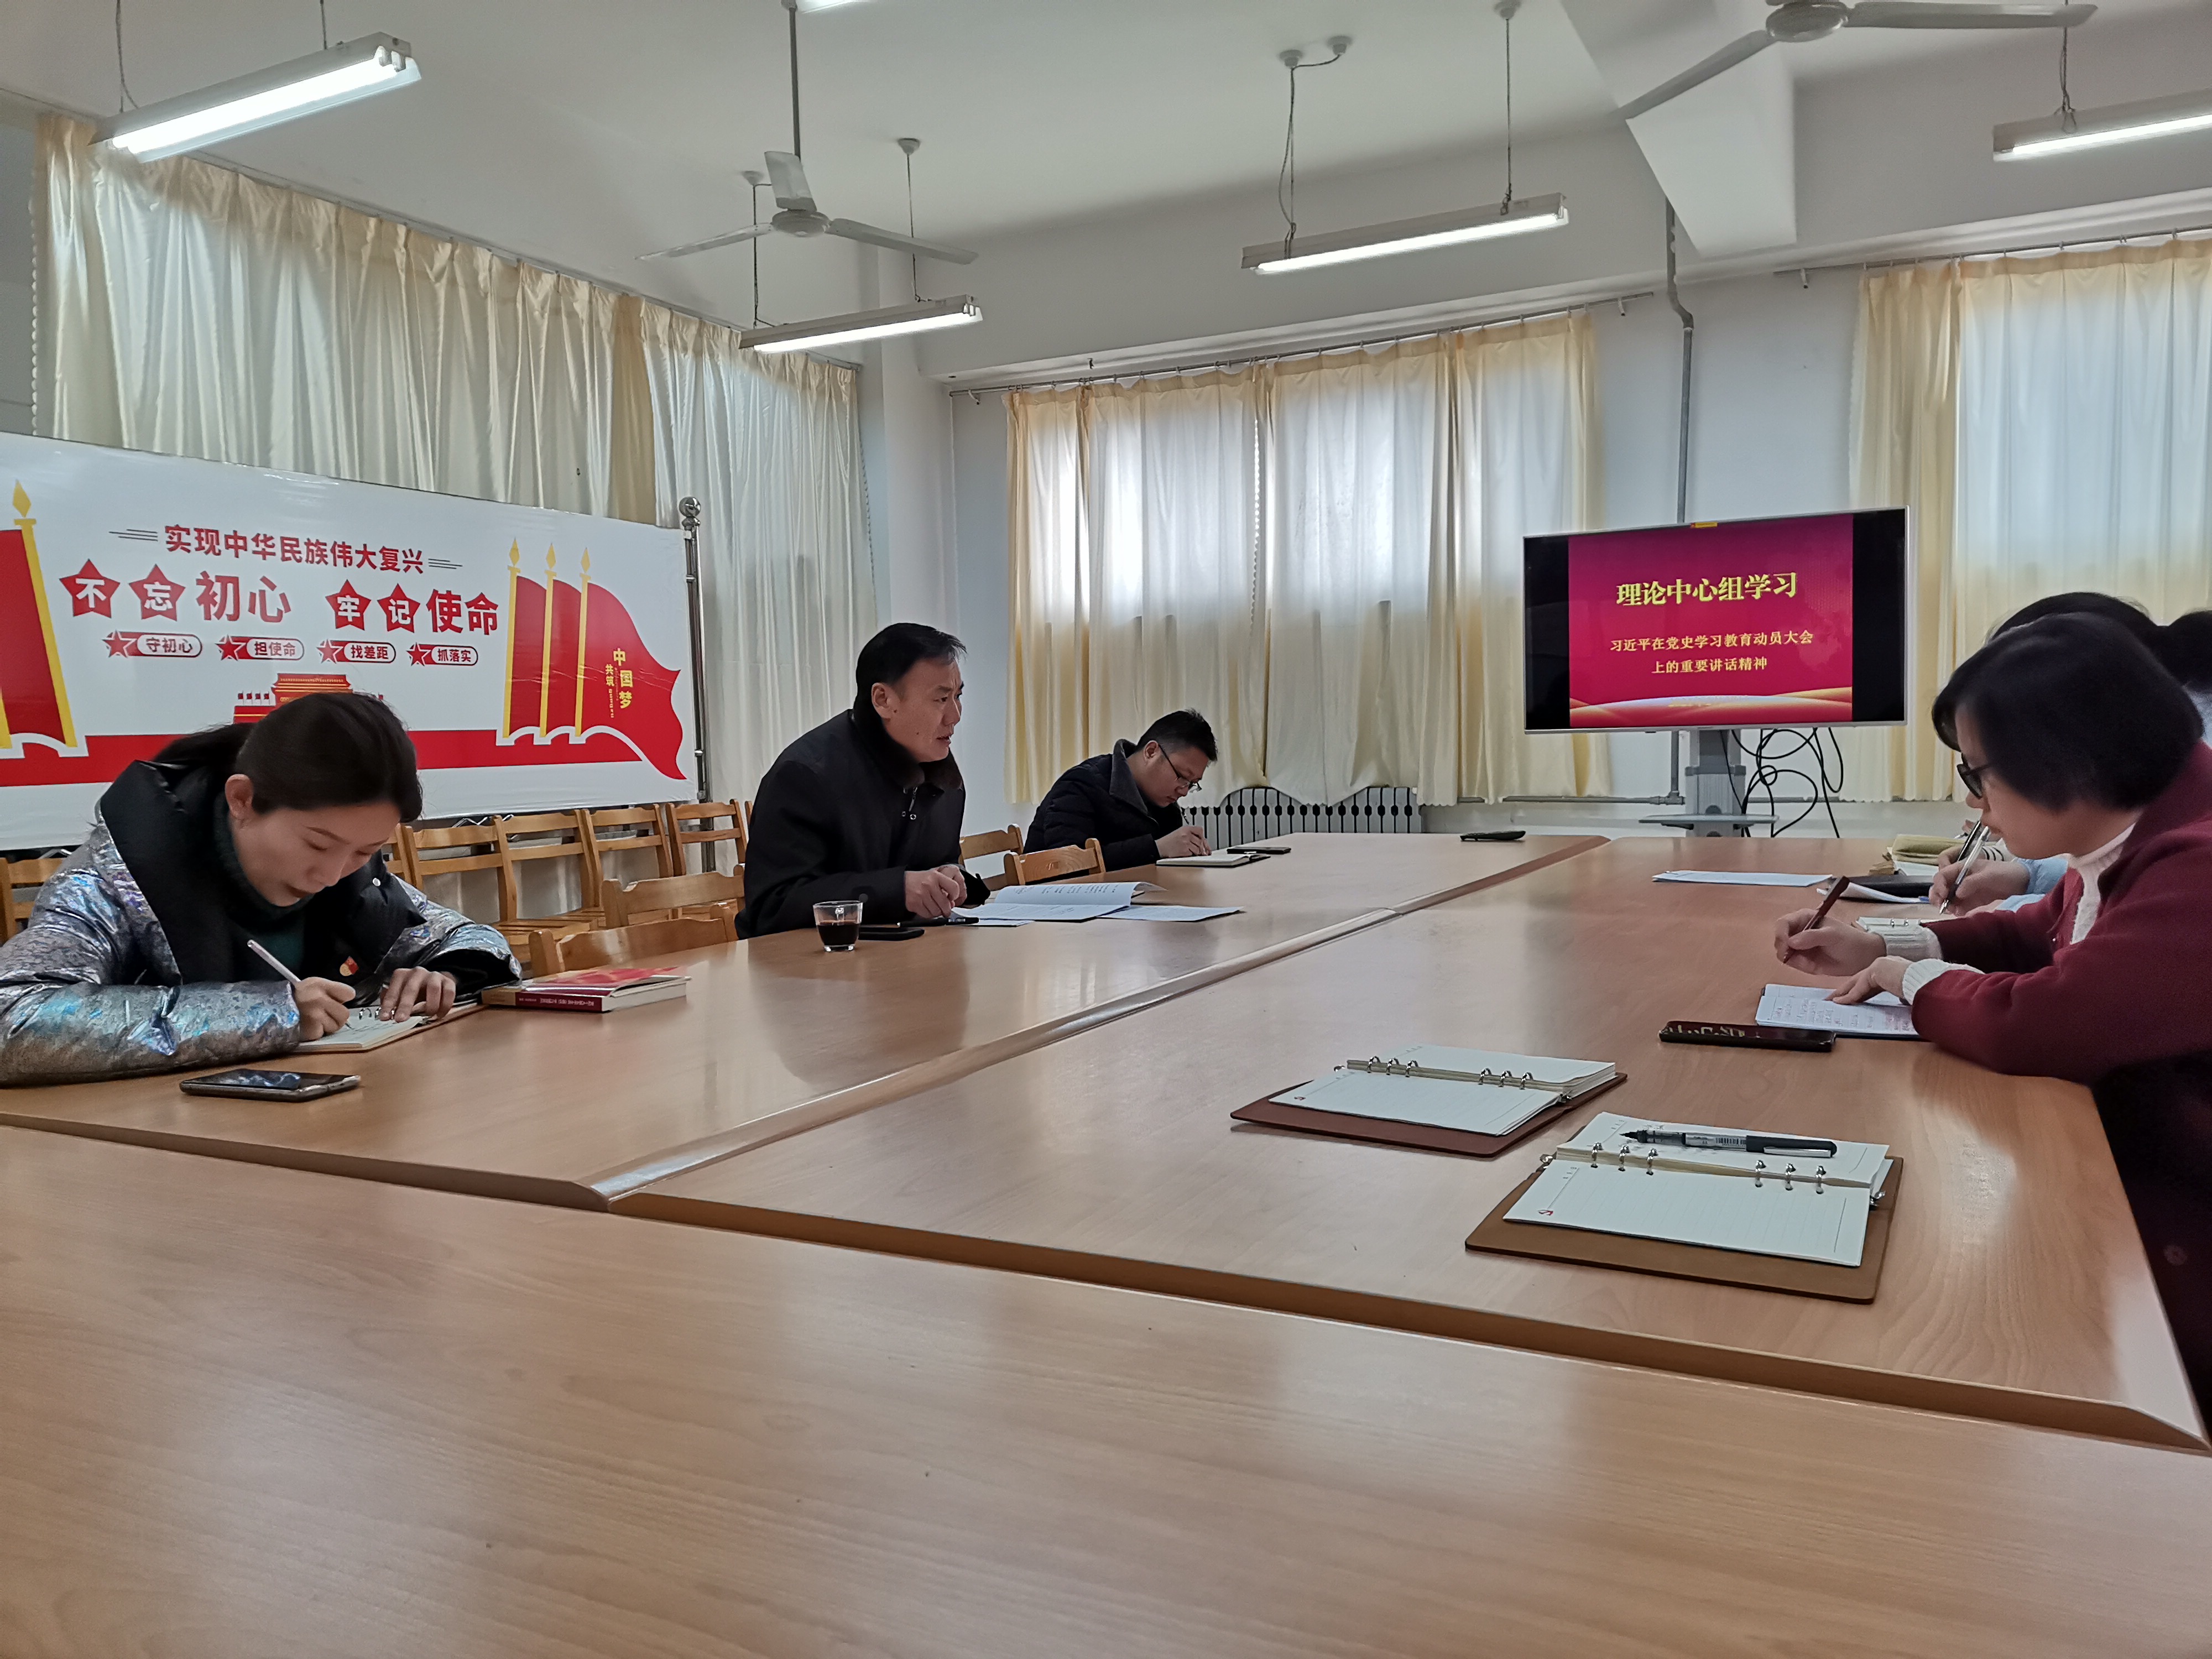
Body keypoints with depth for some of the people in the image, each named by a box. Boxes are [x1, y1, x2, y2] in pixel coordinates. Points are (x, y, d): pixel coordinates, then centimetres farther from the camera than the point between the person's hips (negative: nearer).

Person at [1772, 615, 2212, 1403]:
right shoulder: (2137, 834, 2)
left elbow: (2028, 1025, -34)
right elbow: (2043, 934, 20)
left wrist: (1914, 978, -12)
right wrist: (1884, 948, 7)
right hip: (2129, 1165, 8)